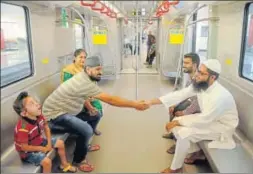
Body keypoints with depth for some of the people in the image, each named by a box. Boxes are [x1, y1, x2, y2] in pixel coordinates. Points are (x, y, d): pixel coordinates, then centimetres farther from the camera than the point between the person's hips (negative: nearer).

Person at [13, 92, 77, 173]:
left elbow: (46, 127, 2)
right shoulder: (23, 128, -37)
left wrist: (49, 143, -6)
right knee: (47, 161, -26)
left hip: (40, 141, 8)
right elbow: (24, 147, -28)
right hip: (28, 152, -8)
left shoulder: (39, 116, -16)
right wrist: (42, 149, -18)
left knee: (60, 143, 11)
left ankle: (64, 164, 33)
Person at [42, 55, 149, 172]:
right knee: (86, 130, -25)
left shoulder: (83, 78, 1)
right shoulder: (85, 83, -30)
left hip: (63, 110, 10)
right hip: (54, 114, -10)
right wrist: (135, 105, -27)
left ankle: (84, 145, 27)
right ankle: (78, 160, 0)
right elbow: (110, 99, -31)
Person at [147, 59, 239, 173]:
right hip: (208, 118, 8)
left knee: (184, 133, -24)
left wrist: (178, 121, -23)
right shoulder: (199, 84, -13)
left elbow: (203, 120, -30)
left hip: (222, 126, -8)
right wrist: (153, 102, -21)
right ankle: (194, 152, 15)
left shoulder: (220, 96, -35)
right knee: (177, 124, -5)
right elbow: (180, 94, -15)